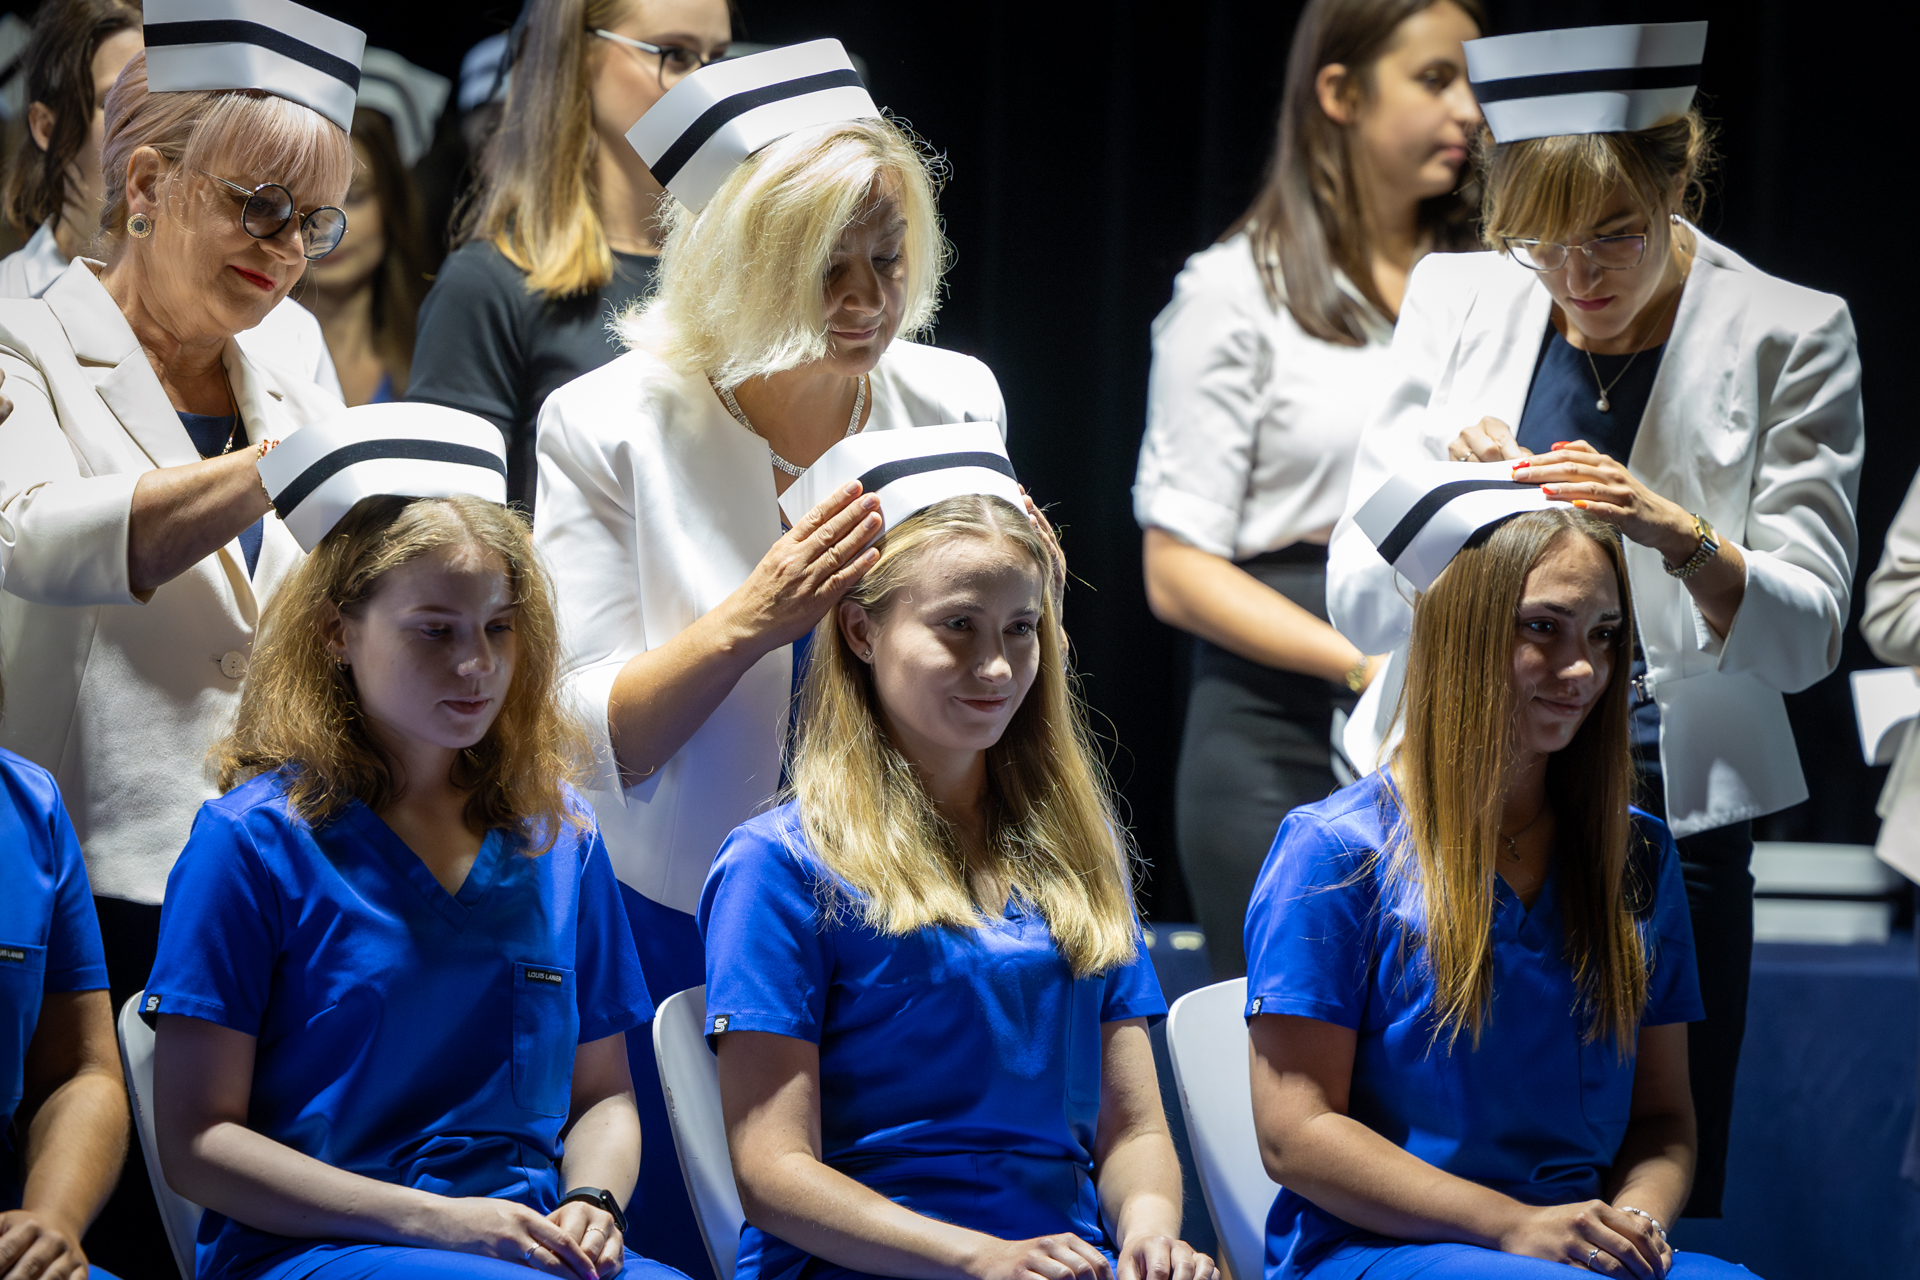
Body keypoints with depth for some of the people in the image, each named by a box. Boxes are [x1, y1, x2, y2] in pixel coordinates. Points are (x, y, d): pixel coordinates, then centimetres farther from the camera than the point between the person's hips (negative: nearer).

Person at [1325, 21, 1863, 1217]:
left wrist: (1682, 538, -25)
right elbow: (1355, 601, 6)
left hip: (1668, 820, -2)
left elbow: (1806, 637, -6)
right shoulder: (1456, 300, 5)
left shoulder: (1788, 336, -1)